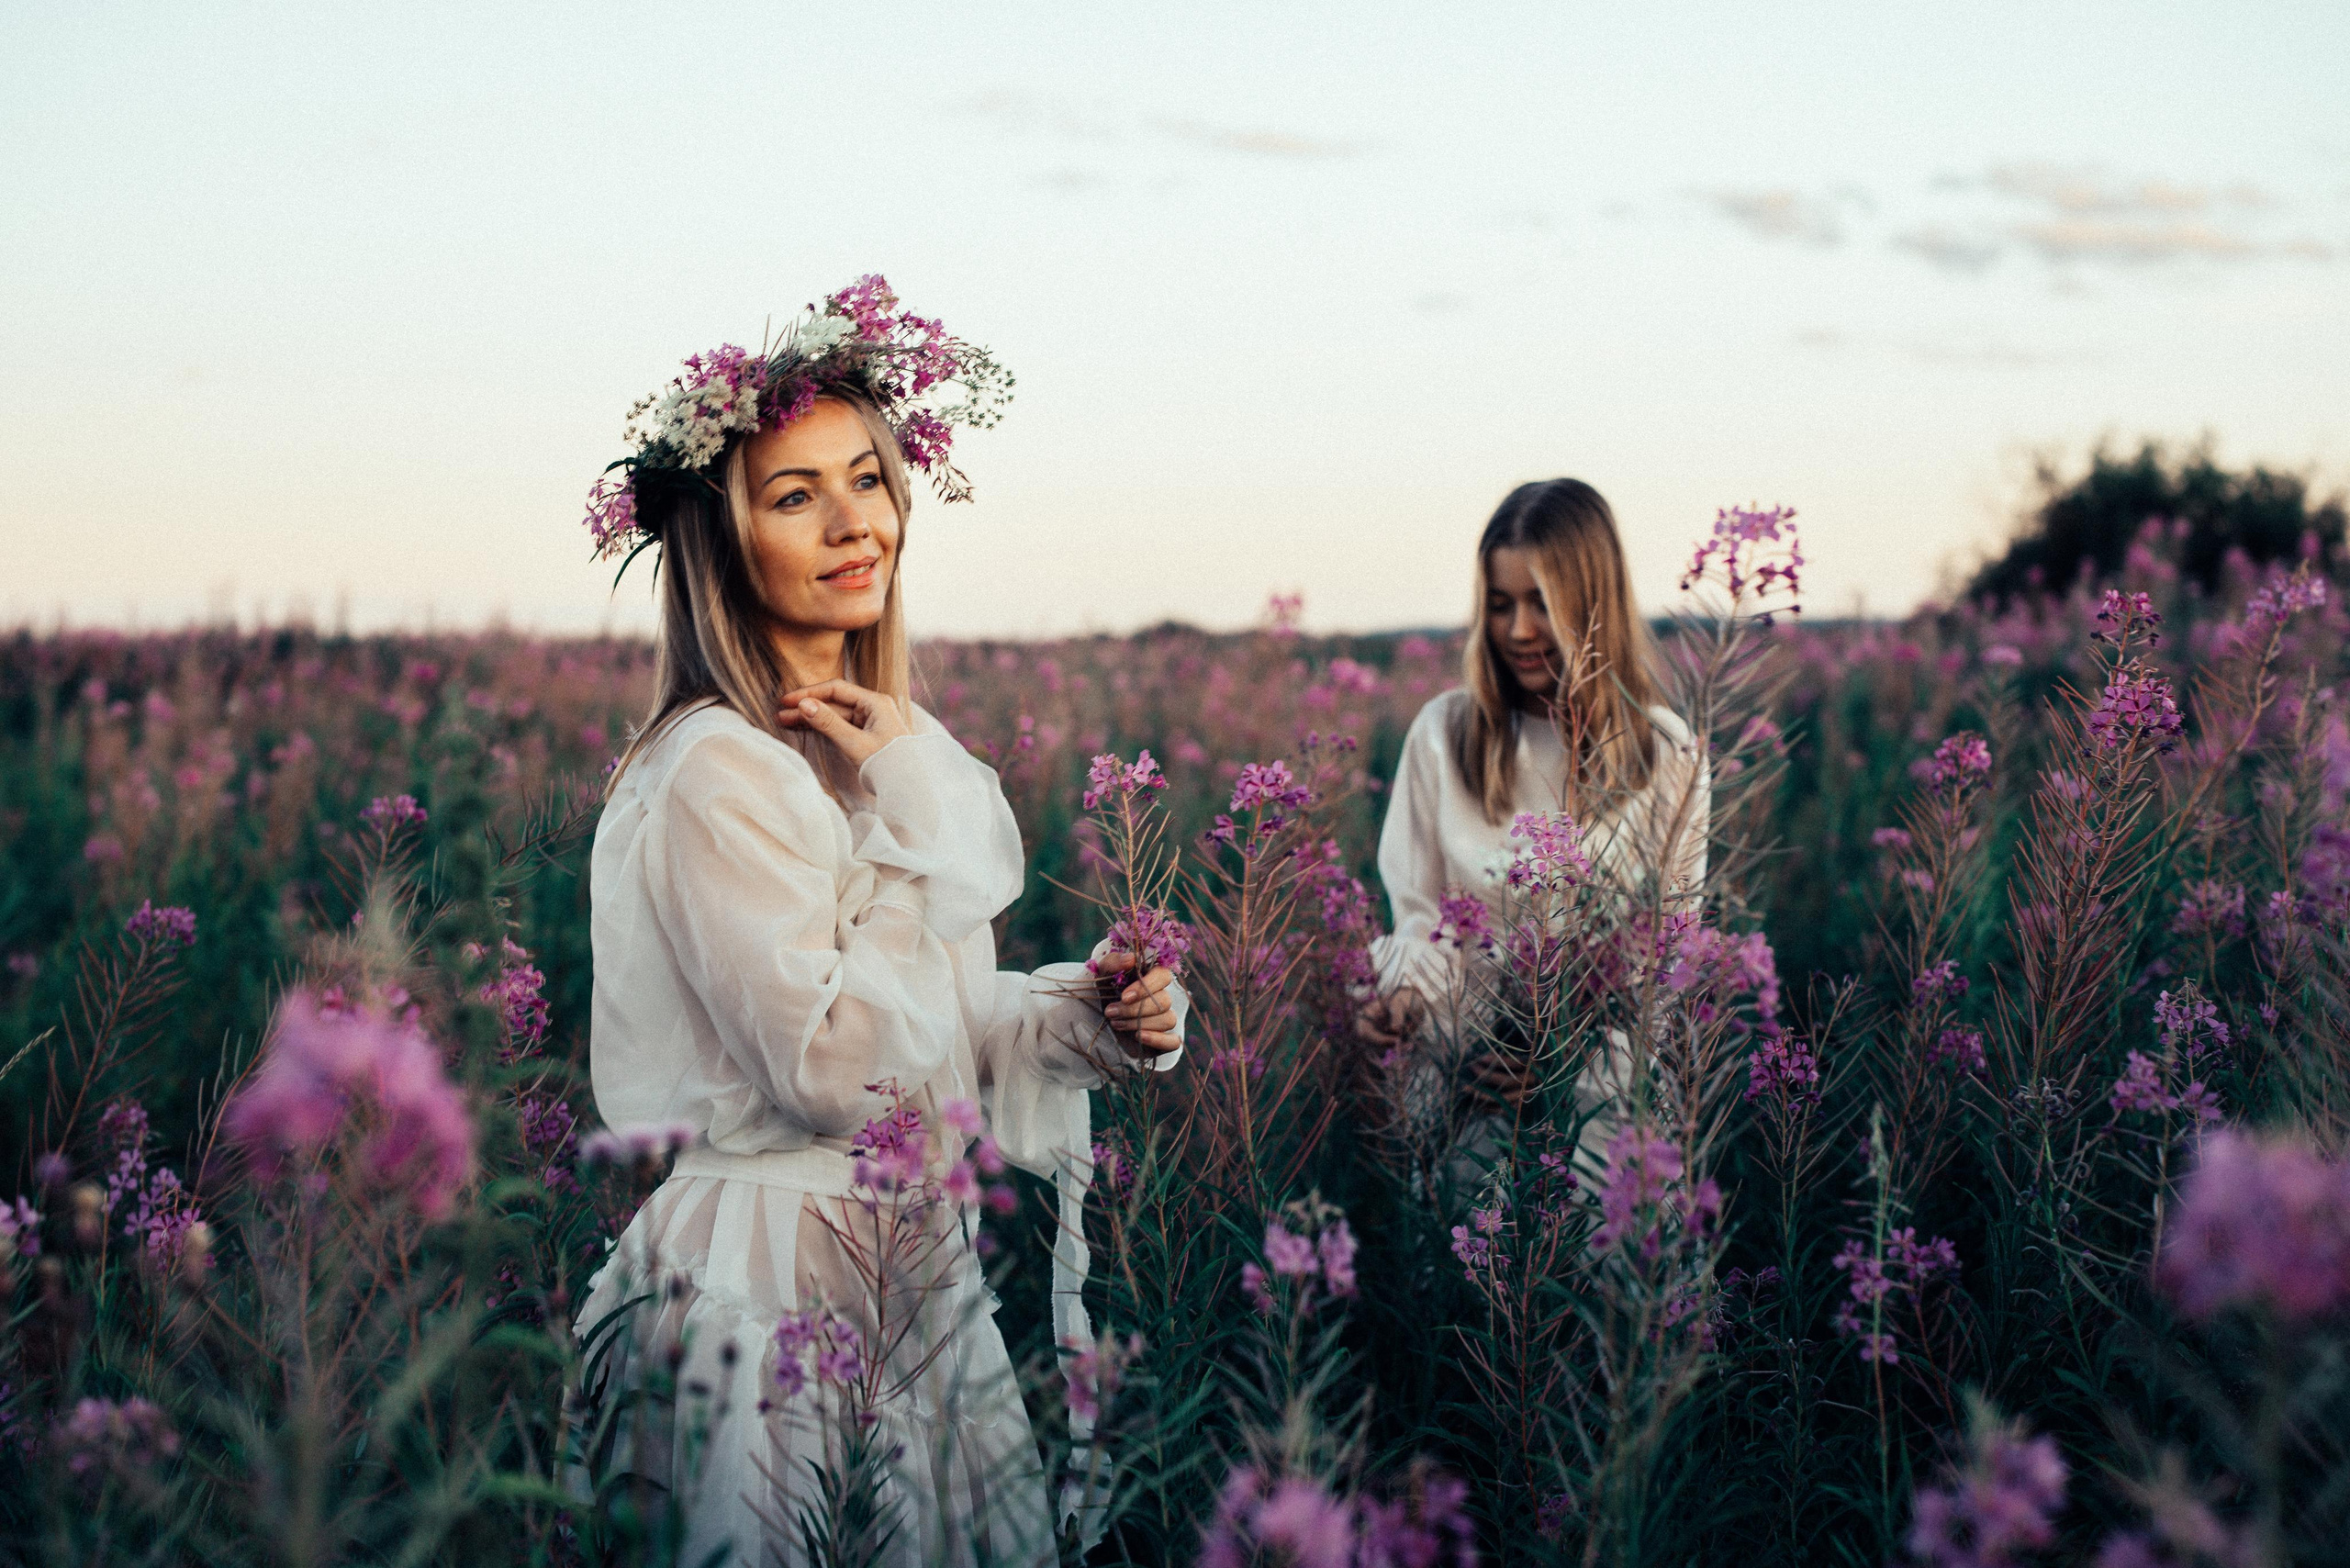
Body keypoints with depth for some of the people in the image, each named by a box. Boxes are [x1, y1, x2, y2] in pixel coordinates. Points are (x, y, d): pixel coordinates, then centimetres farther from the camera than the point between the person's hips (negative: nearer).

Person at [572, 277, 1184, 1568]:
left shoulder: (868, 744, 9)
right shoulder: (717, 772, -18)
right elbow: (836, 1069, -24)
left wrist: (1085, 1016, -1)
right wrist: (922, 808, -19)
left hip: (911, 1260, 9)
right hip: (775, 1295, -8)